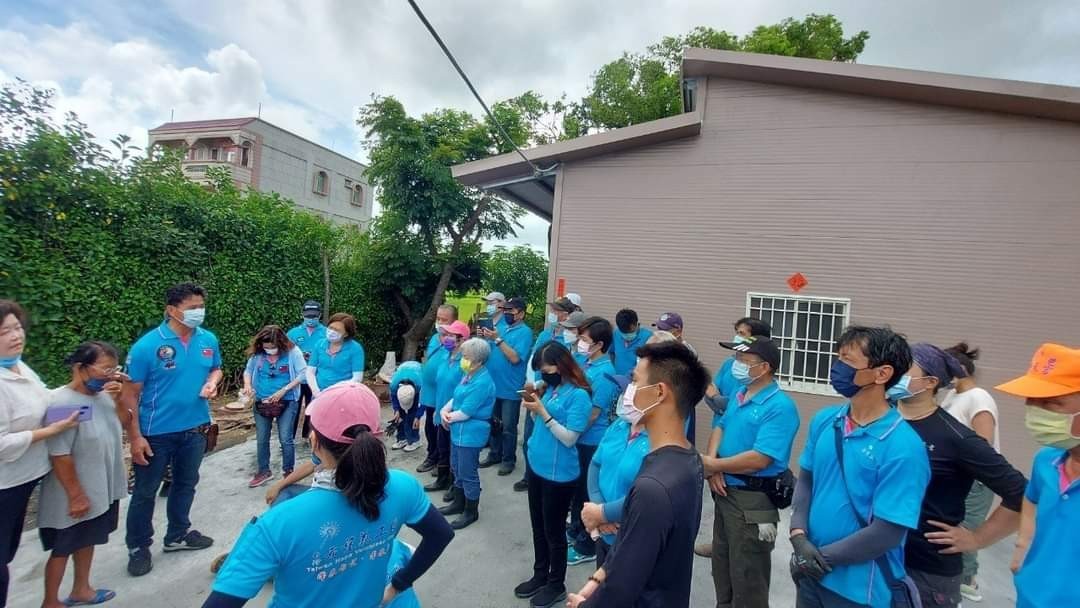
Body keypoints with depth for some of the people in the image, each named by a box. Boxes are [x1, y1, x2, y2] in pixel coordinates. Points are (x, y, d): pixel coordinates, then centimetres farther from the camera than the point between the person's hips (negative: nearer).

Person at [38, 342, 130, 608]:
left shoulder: (102, 394, -4)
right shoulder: (63, 402, -25)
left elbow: (124, 423, 8)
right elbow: (59, 456, -23)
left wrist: (119, 398, -11)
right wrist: (76, 495, -19)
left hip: (103, 489, 7)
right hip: (79, 495, -7)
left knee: (87, 540, 24)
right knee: (63, 548, 13)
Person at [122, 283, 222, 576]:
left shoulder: (209, 340, -4)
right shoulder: (147, 345, -18)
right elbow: (130, 393, -14)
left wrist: (212, 382, -11)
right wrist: (135, 437, -15)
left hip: (195, 429, 5)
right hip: (156, 432, -5)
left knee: (186, 484, 20)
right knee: (145, 491, 11)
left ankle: (178, 535, 40)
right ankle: (138, 547, 31)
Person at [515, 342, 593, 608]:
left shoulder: (579, 395, -20)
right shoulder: (551, 388, 3)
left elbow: (569, 438, -22)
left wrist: (542, 411, -24)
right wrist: (533, 406, -7)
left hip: (559, 474, -7)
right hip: (536, 467, 8)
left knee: (553, 531, 9)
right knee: (538, 527, 21)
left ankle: (556, 585, 30)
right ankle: (540, 576, 40)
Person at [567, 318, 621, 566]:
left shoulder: (603, 374, -25)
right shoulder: (588, 363, 2)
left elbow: (593, 414, -22)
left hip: (591, 442, -8)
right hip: (580, 438, 8)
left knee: (588, 492, 7)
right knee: (577, 487, 23)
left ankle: (587, 545, 25)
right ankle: (576, 528, 43)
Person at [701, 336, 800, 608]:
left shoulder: (780, 407, -21)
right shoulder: (739, 395, 6)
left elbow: (758, 460, -27)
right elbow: (720, 428, 11)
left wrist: (712, 465, -16)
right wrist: (713, 467, -8)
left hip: (752, 501, -8)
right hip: (725, 492, 8)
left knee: (747, 580, 7)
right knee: (721, 566, 24)